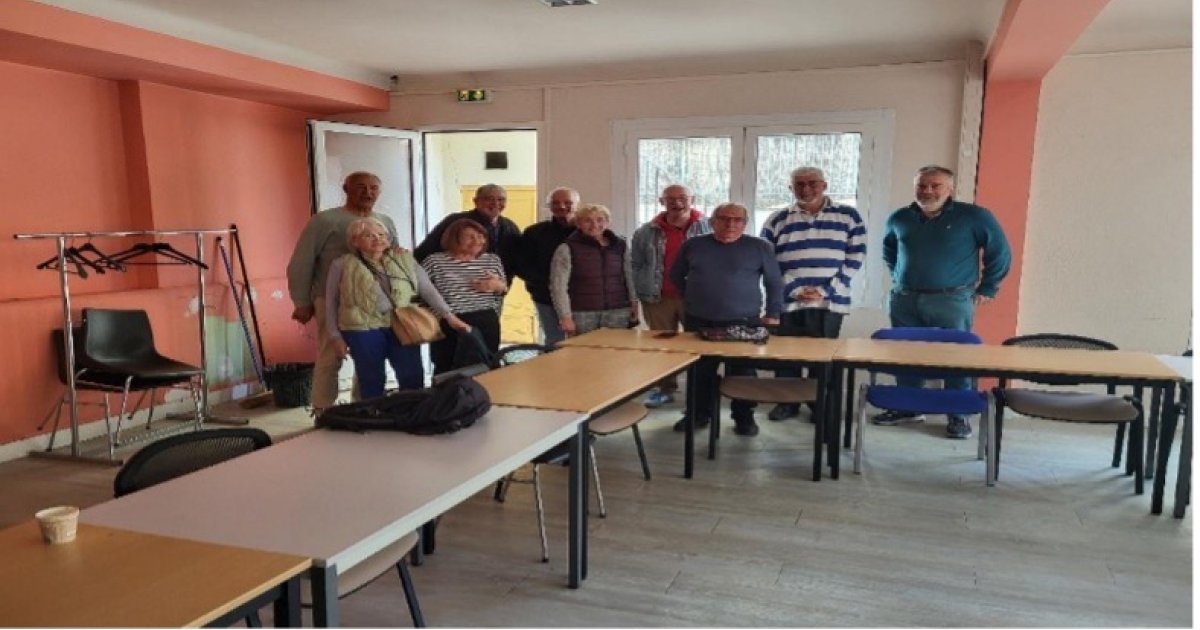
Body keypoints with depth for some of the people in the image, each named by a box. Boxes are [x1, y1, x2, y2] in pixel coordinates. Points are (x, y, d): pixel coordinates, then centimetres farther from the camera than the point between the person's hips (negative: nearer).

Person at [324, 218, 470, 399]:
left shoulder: (405, 259, 11)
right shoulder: (342, 265, 6)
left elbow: (427, 289, 6)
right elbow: (331, 303, 8)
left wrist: (448, 315, -4)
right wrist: (336, 336, 3)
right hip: (363, 329, -2)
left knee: (413, 378, -1)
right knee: (371, 382, 4)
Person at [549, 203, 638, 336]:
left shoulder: (620, 245, 9)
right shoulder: (567, 249, -3)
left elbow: (629, 279, 16)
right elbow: (559, 285, -7)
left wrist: (634, 304, 11)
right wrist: (566, 317, -14)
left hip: (617, 314, 3)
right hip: (582, 314, -3)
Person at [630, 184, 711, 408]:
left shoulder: (707, 228, -3)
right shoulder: (647, 232, 4)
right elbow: (635, 266, 8)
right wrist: (637, 296, 2)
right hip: (659, 298, 2)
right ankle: (664, 388, 24)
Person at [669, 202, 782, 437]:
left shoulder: (760, 247, -1)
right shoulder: (693, 245, 6)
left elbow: (774, 283, 5)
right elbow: (676, 275, 19)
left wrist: (772, 314, 0)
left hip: (743, 322, -2)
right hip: (698, 321, 2)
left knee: (741, 372, 2)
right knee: (700, 371, 8)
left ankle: (744, 418, 15)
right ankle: (699, 414, 22)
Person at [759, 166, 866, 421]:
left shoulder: (848, 216, 5)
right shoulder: (776, 221, 7)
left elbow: (854, 259, 1)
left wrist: (825, 291, -9)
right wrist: (794, 291, -8)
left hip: (830, 302, -1)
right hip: (787, 302, 1)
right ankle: (787, 402, 21)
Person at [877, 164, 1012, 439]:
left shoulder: (974, 216, -3)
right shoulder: (899, 218, 9)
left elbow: (1001, 252, 3)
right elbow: (888, 250, 29)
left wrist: (986, 289, 1)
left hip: (951, 301, -4)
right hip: (904, 300, 4)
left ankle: (959, 415, 6)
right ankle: (907, 407, 22)